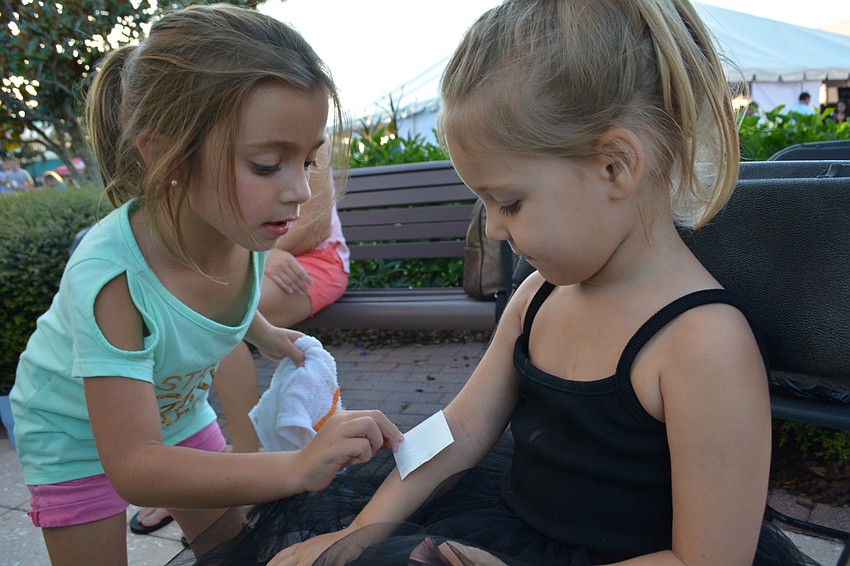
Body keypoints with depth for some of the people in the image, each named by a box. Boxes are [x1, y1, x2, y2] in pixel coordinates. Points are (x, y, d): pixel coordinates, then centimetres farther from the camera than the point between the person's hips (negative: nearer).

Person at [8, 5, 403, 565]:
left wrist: (266, 335, 4)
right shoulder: (110, 278, -42)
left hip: (177, 407, 5)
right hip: (77, 431, -5)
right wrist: (296, 468, -51)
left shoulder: (244, 225, -24)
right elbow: (133, 466, -41)